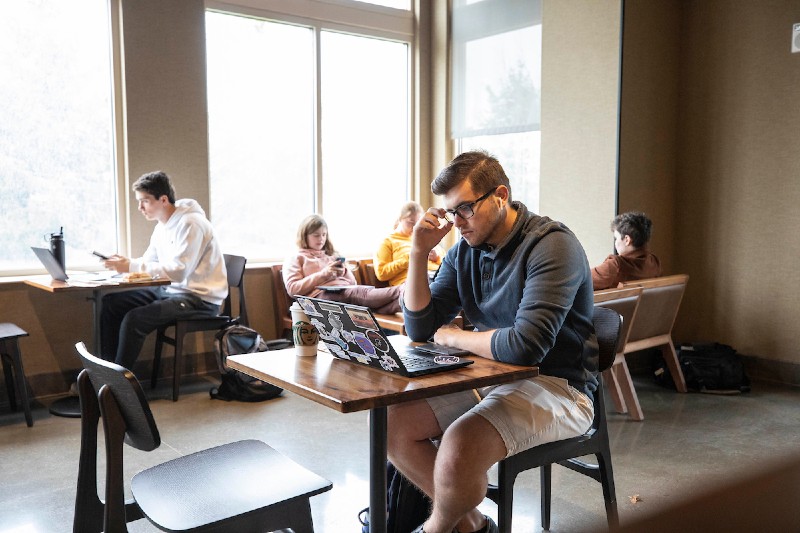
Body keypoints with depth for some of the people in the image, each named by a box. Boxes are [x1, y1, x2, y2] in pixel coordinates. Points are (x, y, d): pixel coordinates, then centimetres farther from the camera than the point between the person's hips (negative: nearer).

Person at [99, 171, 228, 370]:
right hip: (170, 289, 10)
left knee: (134, 319, -25)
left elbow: (178, 272, -27)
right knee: (111, 303, 5)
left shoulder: (190, 224, -19)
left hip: (200, 298, -10)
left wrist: (131, 266, -25)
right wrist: (123, 263, -8)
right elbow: (148, 261, 13)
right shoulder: (163, 225, 11)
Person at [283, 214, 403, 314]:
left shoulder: (332, 255, 33)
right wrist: (322, 274, -6)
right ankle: (401, 293, -63)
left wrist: (344, 273, 4)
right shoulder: (295, 259, 18)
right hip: (321, 294, -6)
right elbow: (292, 289, 1)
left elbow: (353, 282, 28)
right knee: (365, 294, -39)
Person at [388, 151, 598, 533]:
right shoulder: (464, 250, 4)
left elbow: (526, 345, -30)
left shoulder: (551, 246, -18)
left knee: (459, 445, -30)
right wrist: (419, 252, -6)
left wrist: (452, 337, -13)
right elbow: (420, 329, 4)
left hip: (557, 385, -7)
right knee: (393, 422, -5)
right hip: (490, 375, 8)